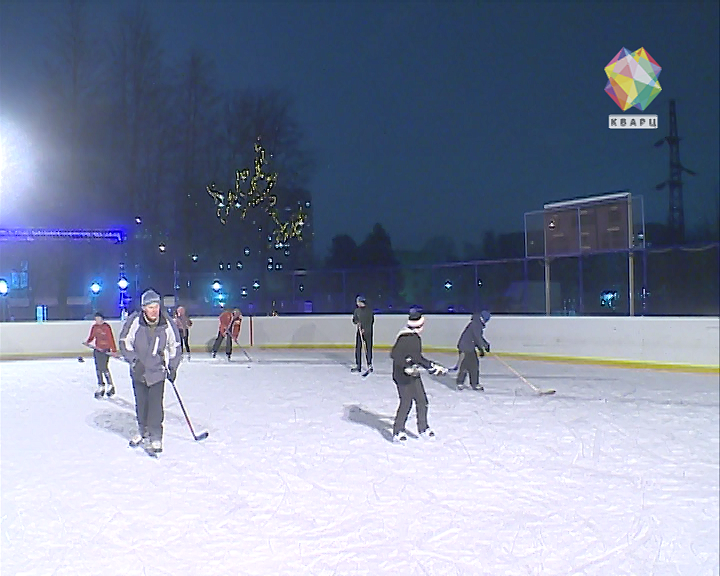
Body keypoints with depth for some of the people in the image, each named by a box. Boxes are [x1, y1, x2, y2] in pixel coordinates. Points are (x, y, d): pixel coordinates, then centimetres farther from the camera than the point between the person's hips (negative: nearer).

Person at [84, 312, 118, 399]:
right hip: (97, 350, 6)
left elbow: (111, 338, -12)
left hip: (106, 350, -6)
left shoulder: (107, 327, -10)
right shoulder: (94, 327, 8)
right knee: (98, 369, 9)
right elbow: (91, 337, 15)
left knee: (104, 368, -11)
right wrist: (88, 342, -6)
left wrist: (114, 350, -16)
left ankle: (110, 385, 4)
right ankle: (101, 387, 19)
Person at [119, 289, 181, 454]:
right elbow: (125, 342, -4)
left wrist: (172, 367, 5)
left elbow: (174, 345, 3)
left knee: (155, 404, -6)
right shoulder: (134, 321, -15)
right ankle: (143, 432, 34)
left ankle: (155, 437, 5)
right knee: (141, 403, 13)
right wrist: (134, 361, -15)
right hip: (138, 371, 1)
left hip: (157, 371, -1)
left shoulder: (167, 324, -11)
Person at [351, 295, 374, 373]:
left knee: (368, 348, -2)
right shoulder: (357, 310, 8)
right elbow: (354, 319, 15)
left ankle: (369, 365, 7)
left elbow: (371, 321, -11)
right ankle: (358, 365, 9)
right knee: (358, 348, 3)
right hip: (359, 331, 4)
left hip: (368, 332, -4)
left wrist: (365, 329, -19)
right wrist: (357, 322, -8)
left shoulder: (369, 310, -6)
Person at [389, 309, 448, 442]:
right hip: (402, 376, -9)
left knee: (422, 401, 13)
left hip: (413, 374, 9)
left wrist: (432, 366, 19)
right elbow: (394, 355, -26)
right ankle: (398, 431, 10)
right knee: (406, 403, -5)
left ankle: (423, 428, 28)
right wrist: (405, 367, -31)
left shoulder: (416, 337, 10)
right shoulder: (404, 337, -20)